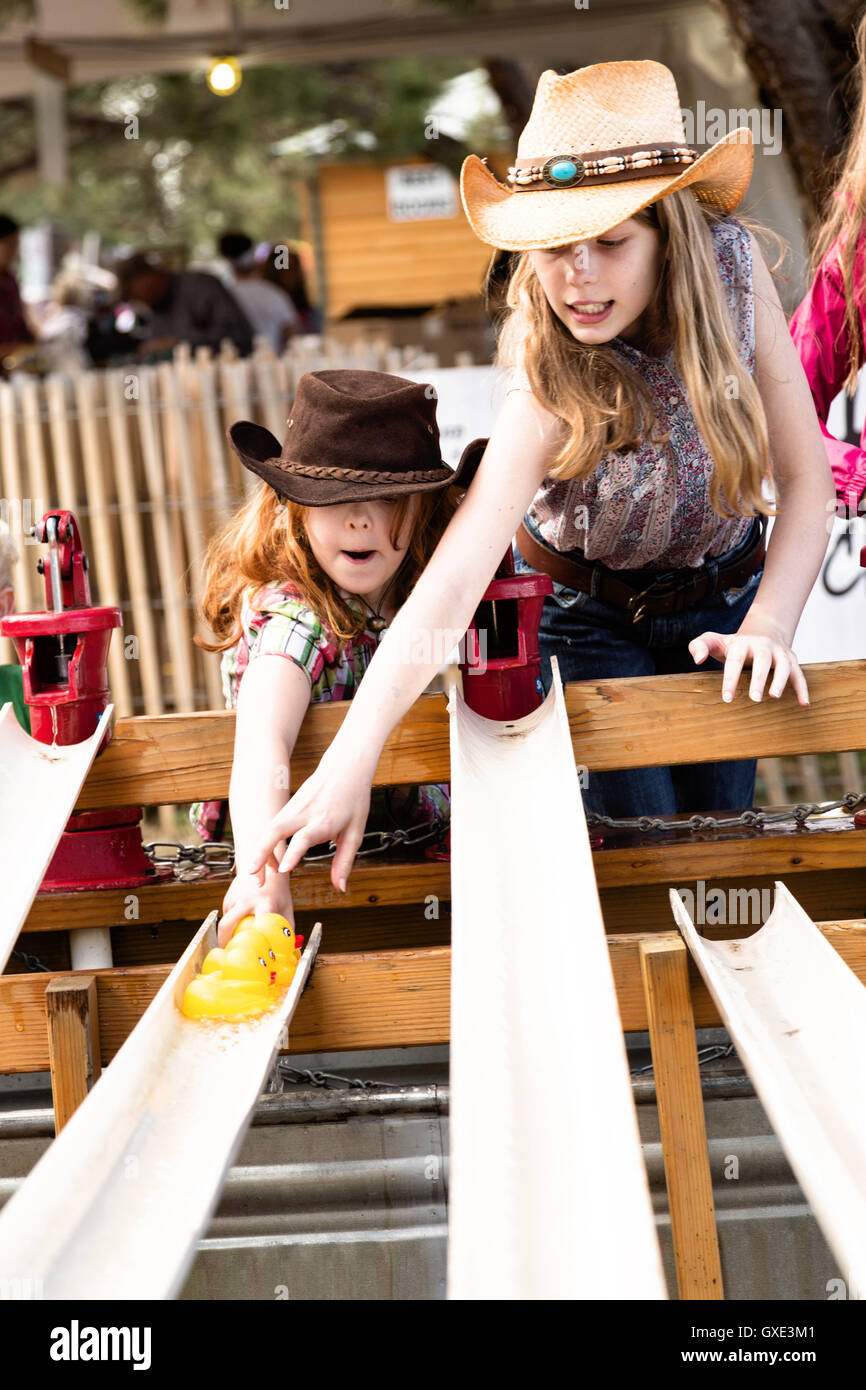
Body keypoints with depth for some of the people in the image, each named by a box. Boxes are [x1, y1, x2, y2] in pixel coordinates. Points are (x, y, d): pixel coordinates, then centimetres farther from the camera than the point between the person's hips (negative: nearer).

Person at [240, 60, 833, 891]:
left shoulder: (733, 262, -22)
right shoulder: (550, 395, -34)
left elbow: (806, 479, -14)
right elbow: (454, 578, -45)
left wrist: (768, 624, -27)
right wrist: (349, 763, -56)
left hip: (724, 596, 4)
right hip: (593, 618, -4)